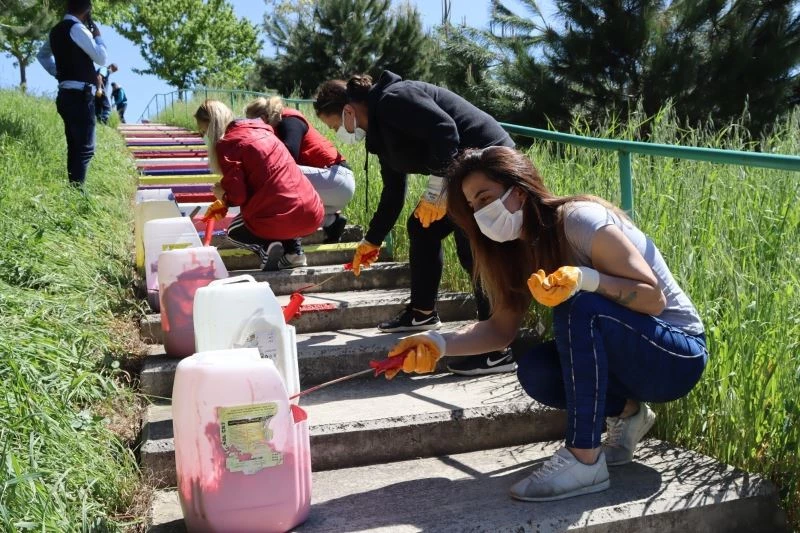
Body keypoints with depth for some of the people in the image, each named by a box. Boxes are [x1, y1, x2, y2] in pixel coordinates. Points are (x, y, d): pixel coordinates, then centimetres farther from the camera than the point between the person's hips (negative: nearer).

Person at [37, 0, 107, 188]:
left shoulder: (57, 30, 18)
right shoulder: (77, 28, -10)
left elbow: (42, 54, 33)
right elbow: (101, 58, -12)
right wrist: (98, 36, 3)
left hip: (67, 94, 9)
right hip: (79, 95, -9)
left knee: (75, 148, 11)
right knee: (84, 149, -10)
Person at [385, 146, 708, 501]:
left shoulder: (580, 220, -22)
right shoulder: (520, 249, 1)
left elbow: (654, 298, -22)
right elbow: (501, 328, -2)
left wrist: (586, 279, -38)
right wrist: (439, 344, -16)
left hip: (678, 355, -7)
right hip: (621, 351, 7)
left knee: (577, 306, -32)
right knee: (534, 372, -18)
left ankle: (584, 461, -26)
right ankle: (626, 413, 7)